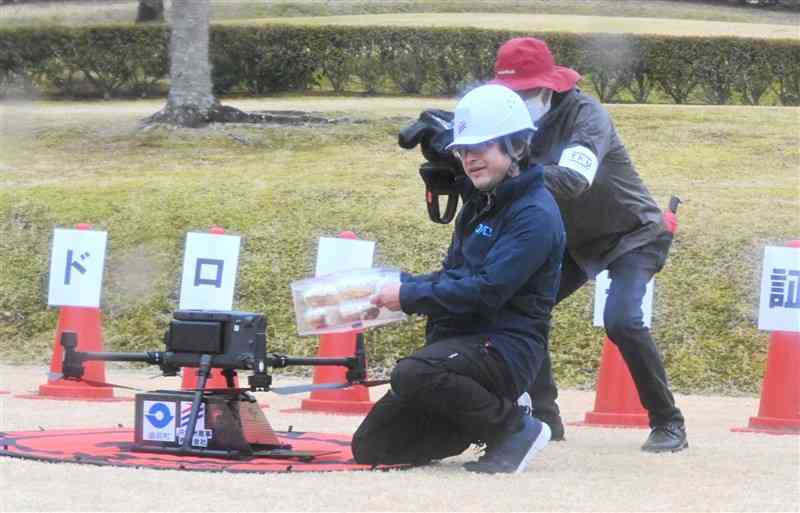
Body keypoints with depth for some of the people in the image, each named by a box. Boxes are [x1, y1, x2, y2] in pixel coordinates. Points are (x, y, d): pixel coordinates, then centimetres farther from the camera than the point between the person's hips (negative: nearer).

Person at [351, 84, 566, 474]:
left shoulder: (535, 215, -14)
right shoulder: (480, 204, 18)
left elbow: (486, 290, -22)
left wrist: (409, 296, -17)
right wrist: (398, 285, 2)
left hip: (504, 349, -9)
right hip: (459, 343, 9)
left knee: (413, 374, -38)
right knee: (369, 447, 4)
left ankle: (515, 430, -15)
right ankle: (486, 423, 16)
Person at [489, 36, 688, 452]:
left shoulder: (586, 115, -28)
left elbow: (572, 181, -44)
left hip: (634, 234, -7)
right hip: (576, 240, 7)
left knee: (621, 320, -26)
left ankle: (668, 424, -13)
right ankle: (544, 416, 6)